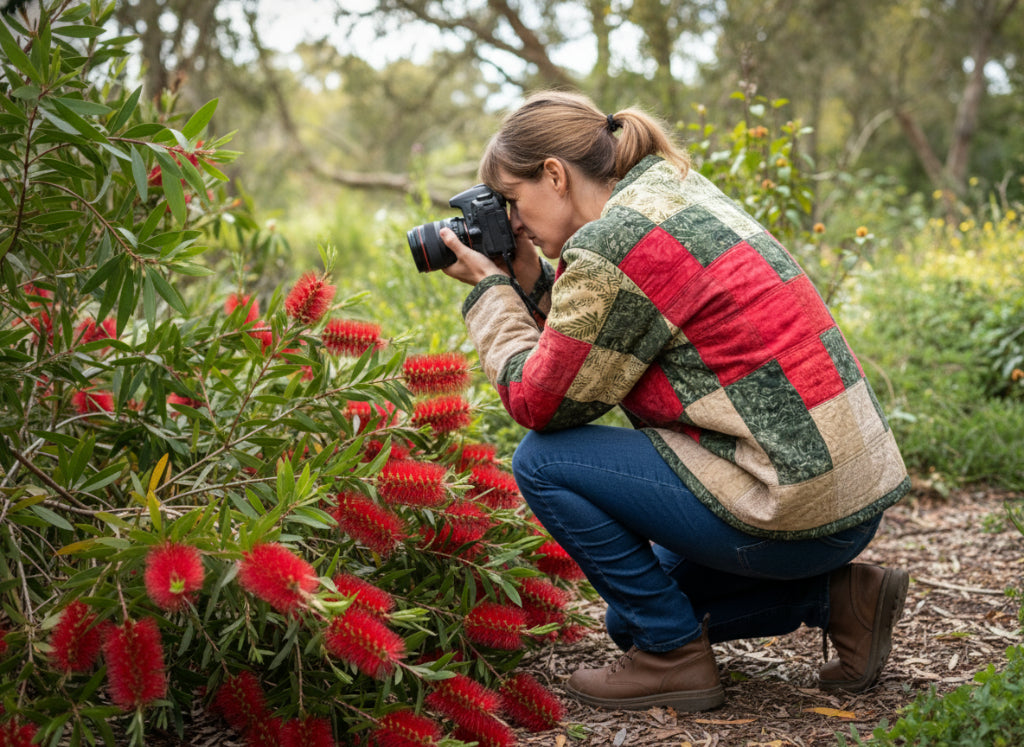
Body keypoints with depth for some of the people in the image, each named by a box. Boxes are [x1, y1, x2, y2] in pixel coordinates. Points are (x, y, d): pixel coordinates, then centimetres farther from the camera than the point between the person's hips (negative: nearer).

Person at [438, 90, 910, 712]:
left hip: (795, 507, -10)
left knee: (543, 461, -5)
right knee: (633, 611, 23)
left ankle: (675, 656, 1)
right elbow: (607, 349, 17)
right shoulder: (675, 189, 12)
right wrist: (531, 282, 11)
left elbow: (539, 403, -9)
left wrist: (489, 289, 1)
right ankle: (837, 595, 15)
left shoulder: (609, 244, -17)